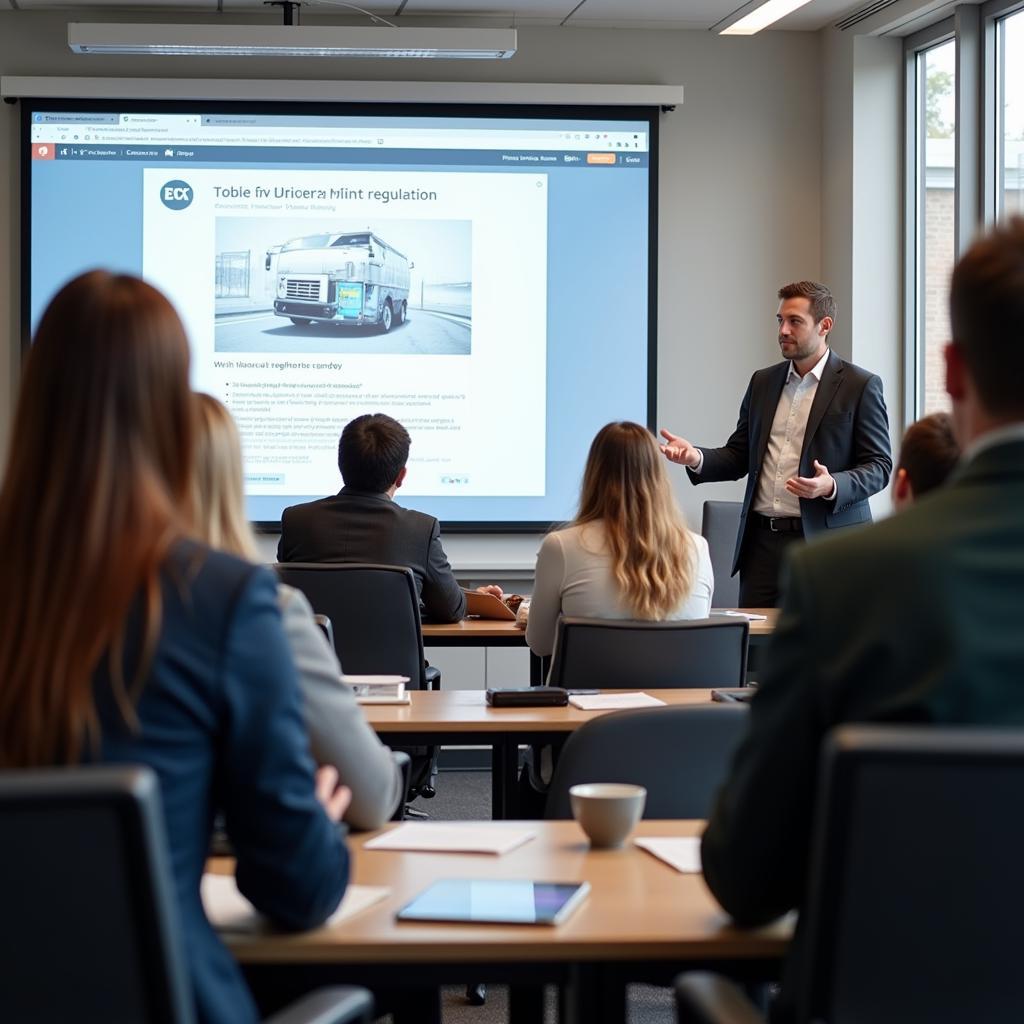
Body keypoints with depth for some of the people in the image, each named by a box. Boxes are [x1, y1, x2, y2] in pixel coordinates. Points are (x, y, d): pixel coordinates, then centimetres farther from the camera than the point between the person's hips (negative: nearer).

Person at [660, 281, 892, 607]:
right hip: (762, 541, 5)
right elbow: (739, 456, 16)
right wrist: (696, 458, -3)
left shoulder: (860, 385, -1)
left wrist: (832, 486, -22)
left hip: (824, 540, -5)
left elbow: (878, 466, -3)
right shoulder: (762, 382, 15)